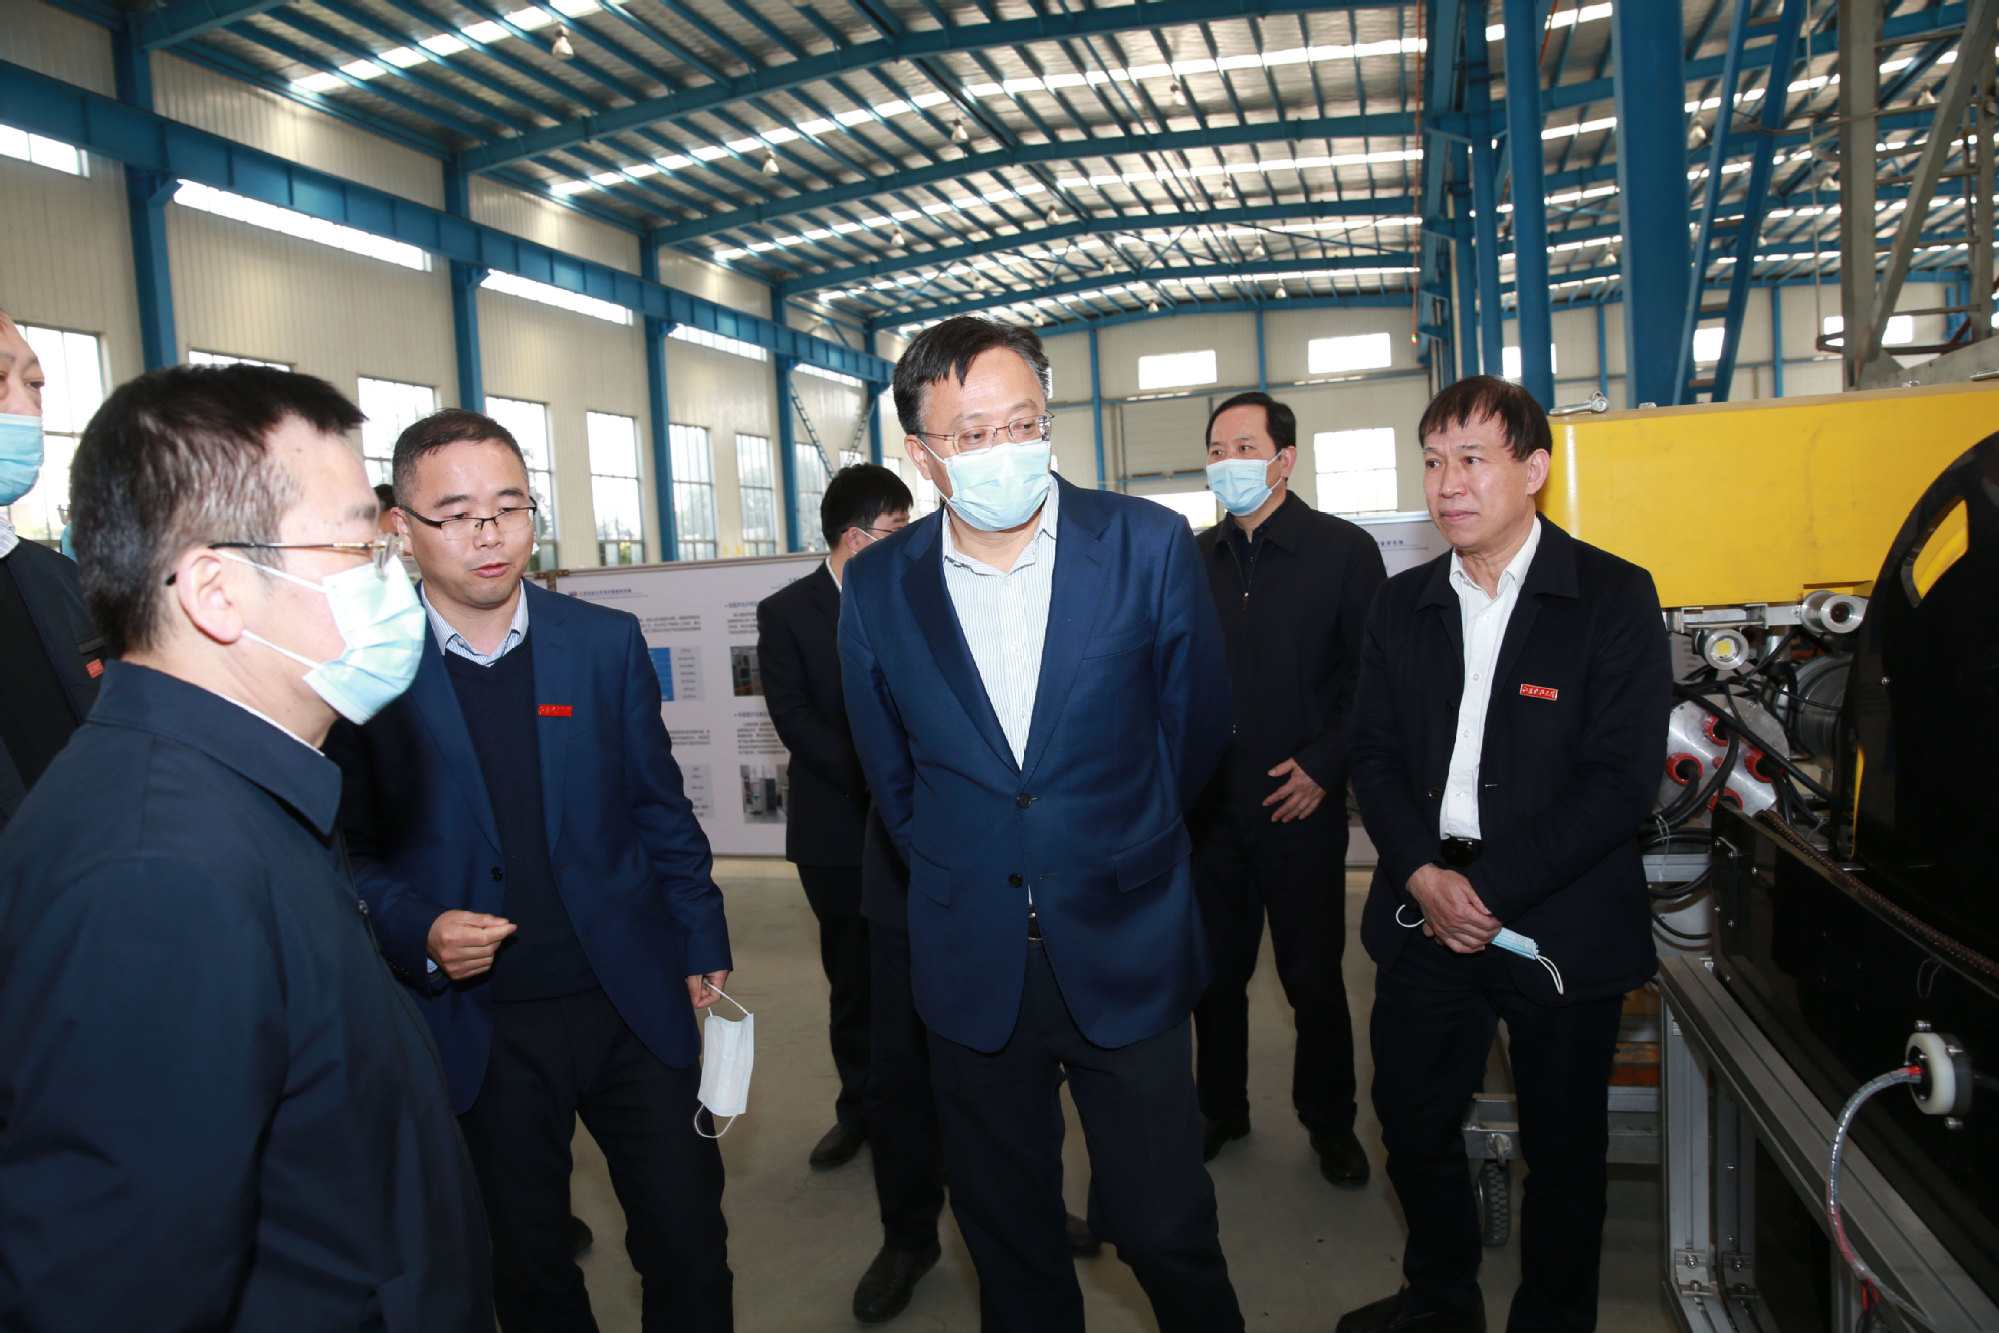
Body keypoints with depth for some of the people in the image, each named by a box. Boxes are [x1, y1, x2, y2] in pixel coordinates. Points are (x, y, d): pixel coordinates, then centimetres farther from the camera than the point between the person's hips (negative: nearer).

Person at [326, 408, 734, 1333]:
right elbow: (354, 852, 0)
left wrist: (702, 948, 5)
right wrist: (419, 932, -17)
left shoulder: (607, 643, 1)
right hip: (481, 1030, -1)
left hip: (634, 1007, 2)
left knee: (691, 1249, 10)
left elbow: (661, 814, 6)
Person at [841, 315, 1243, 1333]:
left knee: (1163, 1228, 8)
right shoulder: (877, 586, -3)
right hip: (971, 969, 2)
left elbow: (1195, 723, 6)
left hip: (1125, 953, -1)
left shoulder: (1149, 545, -7)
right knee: (1006, 1235, 16)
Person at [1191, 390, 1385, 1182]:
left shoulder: (1344, 552, -4)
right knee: (1214, 971, 14)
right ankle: (1220, 1110, 33)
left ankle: (1330, 1124, 29)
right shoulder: (1194, 561, 8)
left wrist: (1325, 767, -12)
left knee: (1314, 977, 8)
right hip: (1210, 808, 4)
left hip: (1301, 807, -3)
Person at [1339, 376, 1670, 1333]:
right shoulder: (1402, 604, 7)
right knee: (1412, 1123, 15)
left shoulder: (1615, 598, -7)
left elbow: (1621, 779, -12)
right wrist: (1424, 875, -11)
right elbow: (1373, 754, 5)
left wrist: (1487, 890, -16)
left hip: (1560, 925, -4)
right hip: (1425, 918, 4)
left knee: (1563, 1152, 12)